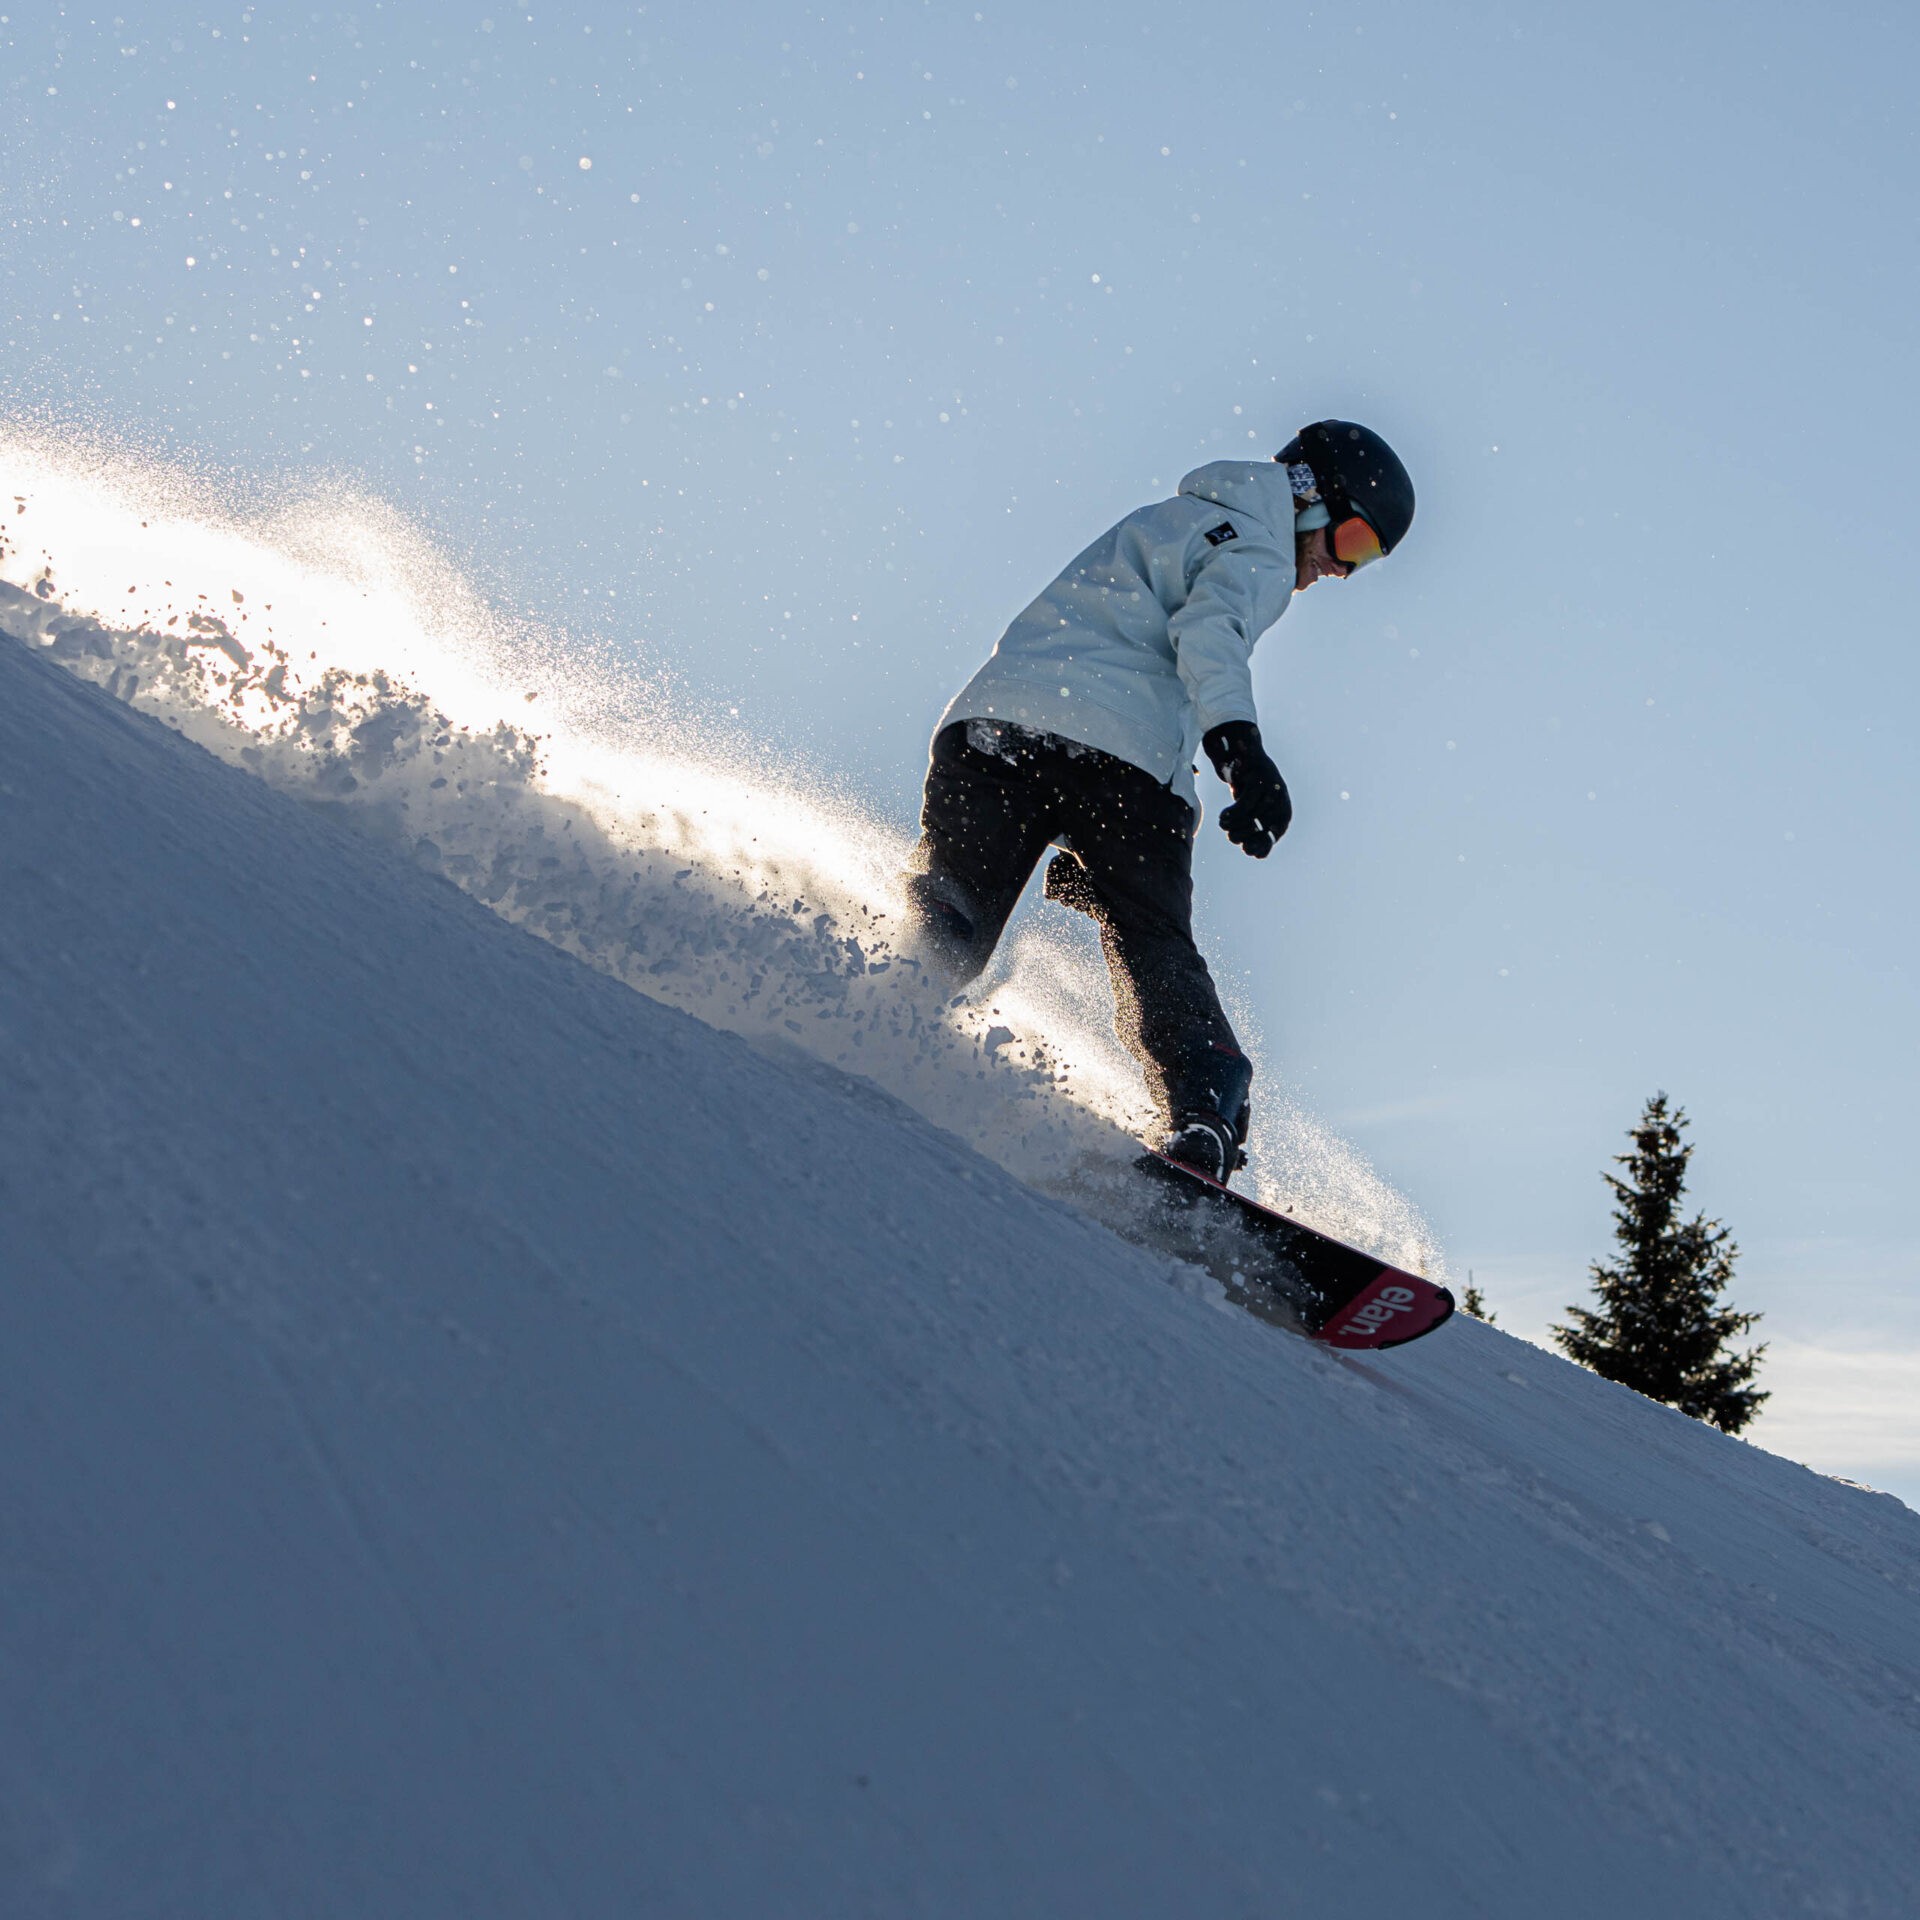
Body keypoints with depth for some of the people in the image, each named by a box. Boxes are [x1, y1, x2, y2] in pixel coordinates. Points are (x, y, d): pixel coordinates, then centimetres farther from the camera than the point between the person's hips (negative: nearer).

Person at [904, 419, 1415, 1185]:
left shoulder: (1168, 519, 38)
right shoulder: (1256, 553, 10)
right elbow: (1208, 628, -13)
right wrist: (1237, 740, -30)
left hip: (993, 712, 6)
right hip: (1120, 751, -6)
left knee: (947, 923, -6)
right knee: (1155, 954, -2)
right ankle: (1206, 1109, -19)